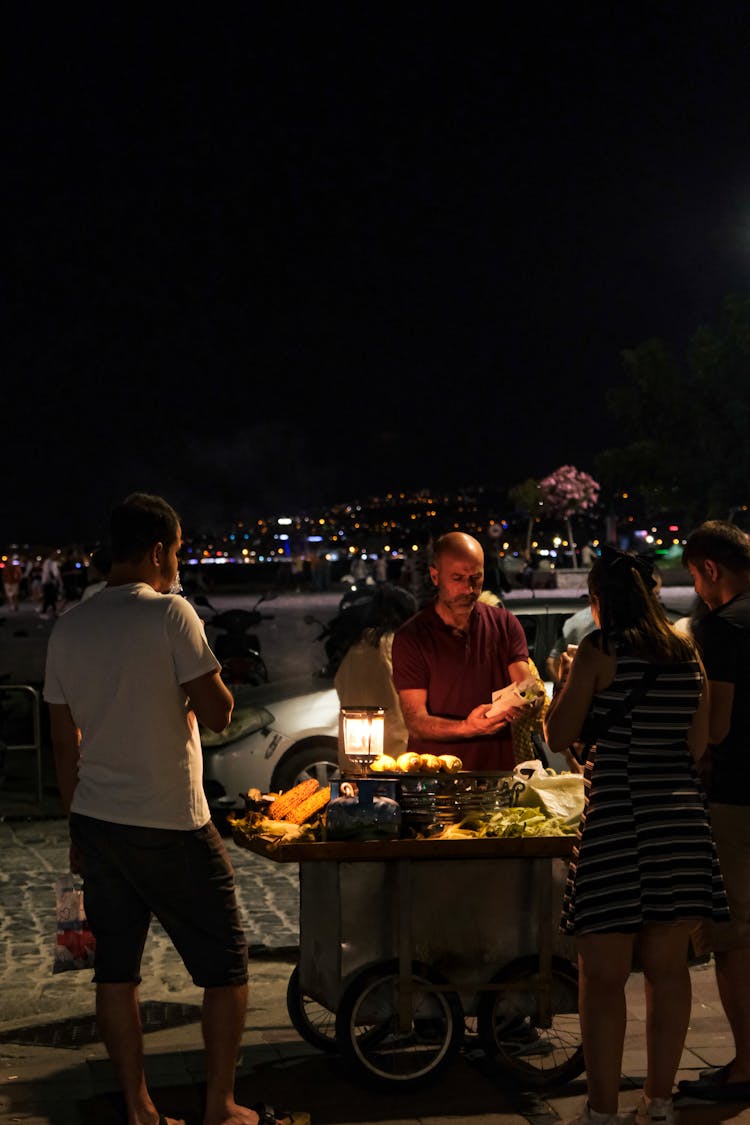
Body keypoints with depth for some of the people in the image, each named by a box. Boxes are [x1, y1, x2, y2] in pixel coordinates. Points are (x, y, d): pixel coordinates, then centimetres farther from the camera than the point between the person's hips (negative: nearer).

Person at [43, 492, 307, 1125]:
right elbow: (219, 714, -13)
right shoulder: (170, 614, -13)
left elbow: (65, 743, 10)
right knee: (226, 966, 8)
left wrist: (79, 827, 18)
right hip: (170, 825, -6)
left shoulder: (68, 628, 6)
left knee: (116, 970, 12)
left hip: (96, 822, 6)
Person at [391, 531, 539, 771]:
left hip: (499, 769, 2)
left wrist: (520, 705, -23)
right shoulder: (410, 637, 0)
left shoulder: (506, 625, 9)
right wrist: (467, 728, -23)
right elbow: (415, 724, -6)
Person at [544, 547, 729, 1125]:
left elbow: (559, 736, -2)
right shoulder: (687, 654, 10)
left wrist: (565, 680, 13)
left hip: (618, 821, -6)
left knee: (604, 974, 2)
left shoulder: (599, 649, -6)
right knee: (668, 968, 12)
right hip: (683, 817, 6)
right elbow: (698, 743, 12)